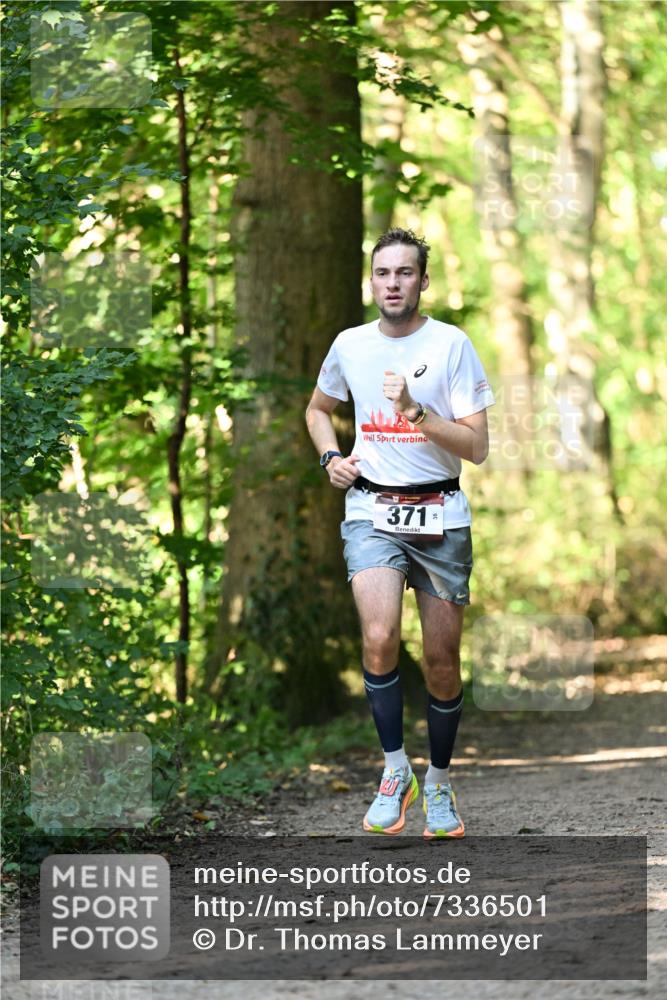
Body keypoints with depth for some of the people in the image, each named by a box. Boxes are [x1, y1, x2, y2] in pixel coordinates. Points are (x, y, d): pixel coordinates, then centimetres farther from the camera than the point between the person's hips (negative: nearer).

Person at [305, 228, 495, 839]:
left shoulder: (451, 345, -4)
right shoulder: (350, 345, 7)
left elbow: (478, 447, -7)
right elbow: (318, 409, 27)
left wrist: (415, 411, -19)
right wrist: (331, 457, 8)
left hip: (441, 515, -1)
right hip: (371, 510, 1)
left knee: (442, 664, 4)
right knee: (380, 639, -22)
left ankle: (439, 783, 23)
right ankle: (395, 770, -8)